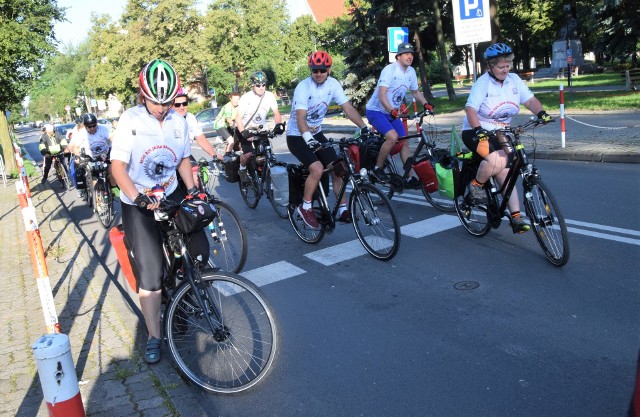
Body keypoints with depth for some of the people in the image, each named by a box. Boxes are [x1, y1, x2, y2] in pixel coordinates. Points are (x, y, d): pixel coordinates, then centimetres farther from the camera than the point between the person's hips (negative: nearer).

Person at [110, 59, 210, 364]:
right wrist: (138, 197, -32)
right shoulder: (130, 120, -12)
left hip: (172, 195, 4)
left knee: (199, 252, -7)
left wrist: (193, 191, -2)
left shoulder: (179, 122, 2)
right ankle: (153, 337, 10)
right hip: (138, 204, -4)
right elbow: (118, 165, -18)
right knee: (150, 273, -7)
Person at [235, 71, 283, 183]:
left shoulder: (270, 96, -12)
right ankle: (242, 170, 9)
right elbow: (238, 118, -23)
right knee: (248, 153, -20)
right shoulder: (246, 97, -22)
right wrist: (243, 133, -38)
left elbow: (276, 113, -10)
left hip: (258, 129, 4)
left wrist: (279, 125, -31)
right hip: (245, 128, -4)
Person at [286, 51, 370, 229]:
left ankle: (343, 210, 5)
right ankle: (305, 207, -6)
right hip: (297, 136, -6)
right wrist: (308, 138, -49)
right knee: (317, 169, -25)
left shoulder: (333, 84, -6)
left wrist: (364, 127, -21)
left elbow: (348, 108, -8)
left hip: (316, 134, 6)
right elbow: (300, 118, -32)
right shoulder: (303, 87, -21)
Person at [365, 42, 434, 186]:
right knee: (393, 136, -28)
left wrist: (425, 104, -4)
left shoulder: (411, 72, 2)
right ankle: (377, 169, -11)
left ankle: (410, 178, 8)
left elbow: (415, 92, 15)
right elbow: (381, 94, -28)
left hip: (393, 112, 8)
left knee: (405, 141, 2)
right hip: (376, 110, -7)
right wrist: (391, 110, -43)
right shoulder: (389, 70, -19)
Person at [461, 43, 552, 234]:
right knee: (497, 161, -32)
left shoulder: (514, 80, 3)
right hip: (476, 132, -5)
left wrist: (541, 113, -20)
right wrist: (479, 130, -41)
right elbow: (470, 109, -25)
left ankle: (516, 217, -2)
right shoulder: (482, 83, -14)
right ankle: (476, 185, -4)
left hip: (500, 134, 5)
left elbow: (530, 100, 0)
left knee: (504, 173, -3)